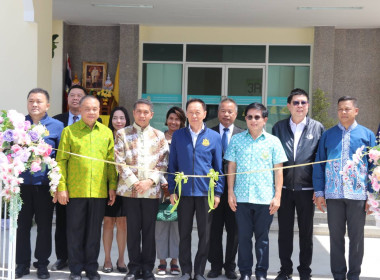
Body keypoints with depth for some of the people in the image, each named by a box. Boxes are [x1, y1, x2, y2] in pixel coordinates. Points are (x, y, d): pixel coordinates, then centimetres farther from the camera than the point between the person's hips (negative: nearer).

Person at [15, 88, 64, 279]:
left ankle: (42, 264, 19)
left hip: (45, 183, -1)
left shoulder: (57, 126, 1)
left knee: (44, 225, 7)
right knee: (22, 224, 8)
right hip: (22, 182, 2)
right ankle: (22, 263, 19)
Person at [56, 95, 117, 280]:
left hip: (99, 191, 2)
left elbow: (111, 161, 11)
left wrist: (112, 186, 5)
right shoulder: (69, 131, 2)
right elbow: (61, 161, 0)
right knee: (75, 230, 5)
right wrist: (61, 187, -6)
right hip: (75, 191, -2)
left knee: (94, 231, 8)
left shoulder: (106, 132, 9)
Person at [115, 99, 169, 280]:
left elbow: (163, 163, 5)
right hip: (129, 189, -1)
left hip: (152, 190, 1)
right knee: (133, 230, 5)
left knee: (149, 230, 5)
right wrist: (134, 182, -11)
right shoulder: (122, 134, 5)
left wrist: (150, 181, -9)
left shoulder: (159, 136, 9)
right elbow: (120, 162, -2)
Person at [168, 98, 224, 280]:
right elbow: (172, 165, 7)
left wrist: (218, 192, -1)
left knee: (205, 234, 6)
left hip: (206, 192, -1)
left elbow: (219, 167, 5)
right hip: (184, 192, 1)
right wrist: (172, 190, 1)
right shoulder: (178, 135, 5)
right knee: (184, 234, 7)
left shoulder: (214, 137, 2)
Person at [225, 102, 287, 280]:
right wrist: (230, 192, 0)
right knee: (243, 236, 6)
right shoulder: (236, 140, 5)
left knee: (262, 237, 7)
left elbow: (278, 170, 3)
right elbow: (231, 167, 7)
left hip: (265, 198, -1)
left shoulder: (273, 141, 3)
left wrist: (277, 196, -3)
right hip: (242, 197, 1)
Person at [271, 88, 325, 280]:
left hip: (306, 189, -1)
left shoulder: (317, 128, 1)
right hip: (284, 188, 1)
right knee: (284, 231, 9)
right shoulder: (279, 127, 5)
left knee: (306, 232, 8)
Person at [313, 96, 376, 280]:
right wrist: (319, 192, 1)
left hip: (358, 195, -1)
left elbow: (373, 166, 4)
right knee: (336, 237, 8)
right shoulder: (328, 135, 7)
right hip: (333, 194, 1)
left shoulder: (367, 135, 4)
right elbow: (319, 164, 7)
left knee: (356, 237, 5)